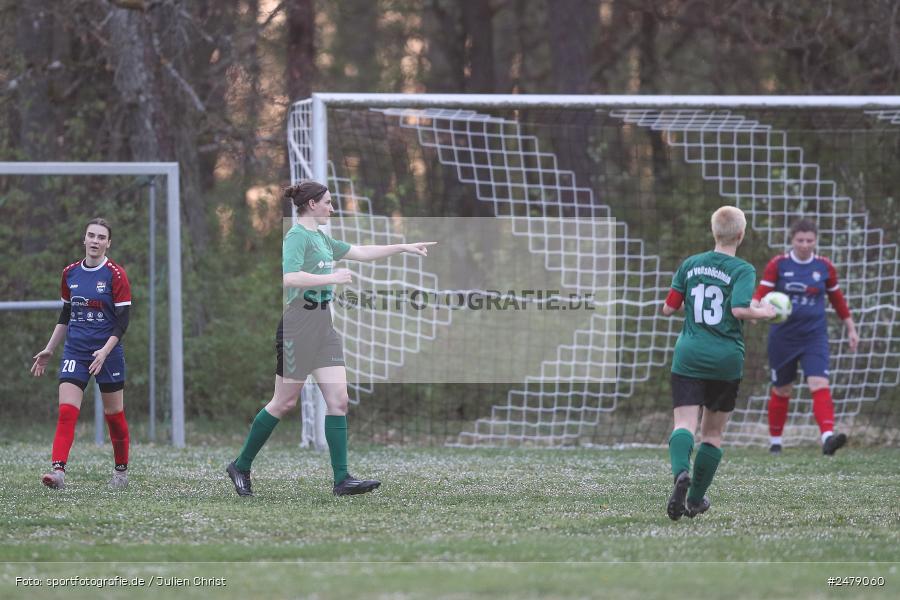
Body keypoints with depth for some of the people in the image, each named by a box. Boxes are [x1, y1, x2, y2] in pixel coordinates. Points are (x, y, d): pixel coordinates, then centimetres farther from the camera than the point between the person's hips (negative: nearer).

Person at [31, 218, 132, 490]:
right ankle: (58, 470, -22)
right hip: (75, 352, 3)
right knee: (66, 412, -13)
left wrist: (105, 351, -21)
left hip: (108, 353, -3)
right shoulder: (70, 273, 7)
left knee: (114, 415, 6)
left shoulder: (115, 275, -6)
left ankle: (121, 471, 24)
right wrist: (49, 350, 16)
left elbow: (122, 320, -9)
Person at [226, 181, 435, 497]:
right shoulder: (297, 236, -12)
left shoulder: (321, 239, 16)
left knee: (338, 400, -1)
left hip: (323, 327, 9)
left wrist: (404, 247, 25)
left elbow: (361, 252, 27)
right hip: (298, 326, -9)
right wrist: (332, 278, -23)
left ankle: (342, 479, -4)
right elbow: (290, 277, -27)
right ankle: (240, 466, 14)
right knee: (284, 402, 0)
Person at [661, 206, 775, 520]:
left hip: (689, 356, 1)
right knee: (713, 432, 14)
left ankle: (681, 472, -40)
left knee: (684, 423, -10)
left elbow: (668, 308, 11)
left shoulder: (690, 265, 8)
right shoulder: (743, 270, -4)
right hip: (726, 360, -1)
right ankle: (695, 499, 19)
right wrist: (764, 312, 0)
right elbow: (740, 309, -18)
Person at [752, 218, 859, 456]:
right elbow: (760, 294, -10)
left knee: (820, 384, -19)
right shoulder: (778, 265, -4)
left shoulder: (824, 267, 2)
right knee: (781, 391, 11)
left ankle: (827, 436, -31)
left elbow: (837, 299, 14)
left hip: (814, 336, 0)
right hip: (783, 336, 0)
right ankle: (775, 441, 28)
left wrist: (851, 328, 18)